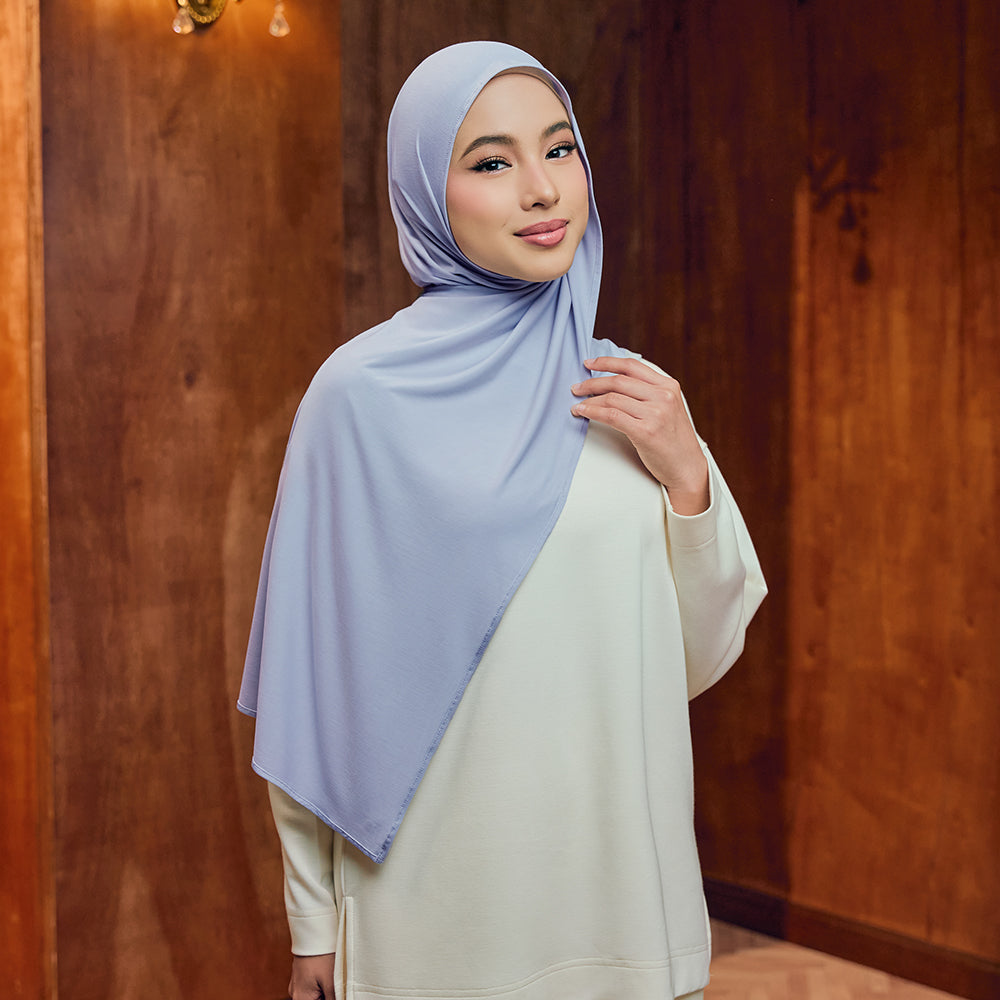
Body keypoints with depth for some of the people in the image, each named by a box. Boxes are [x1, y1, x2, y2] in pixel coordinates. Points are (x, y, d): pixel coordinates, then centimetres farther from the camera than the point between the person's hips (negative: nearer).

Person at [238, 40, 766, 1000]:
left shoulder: (634, 391, 2)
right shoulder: (364, 391, -10)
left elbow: (700, 654, 6)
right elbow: (319, 673, -6)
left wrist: (687, 476, -9)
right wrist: (314, 922, -2)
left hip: (623, 885, 4)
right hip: (442, 903, -4)